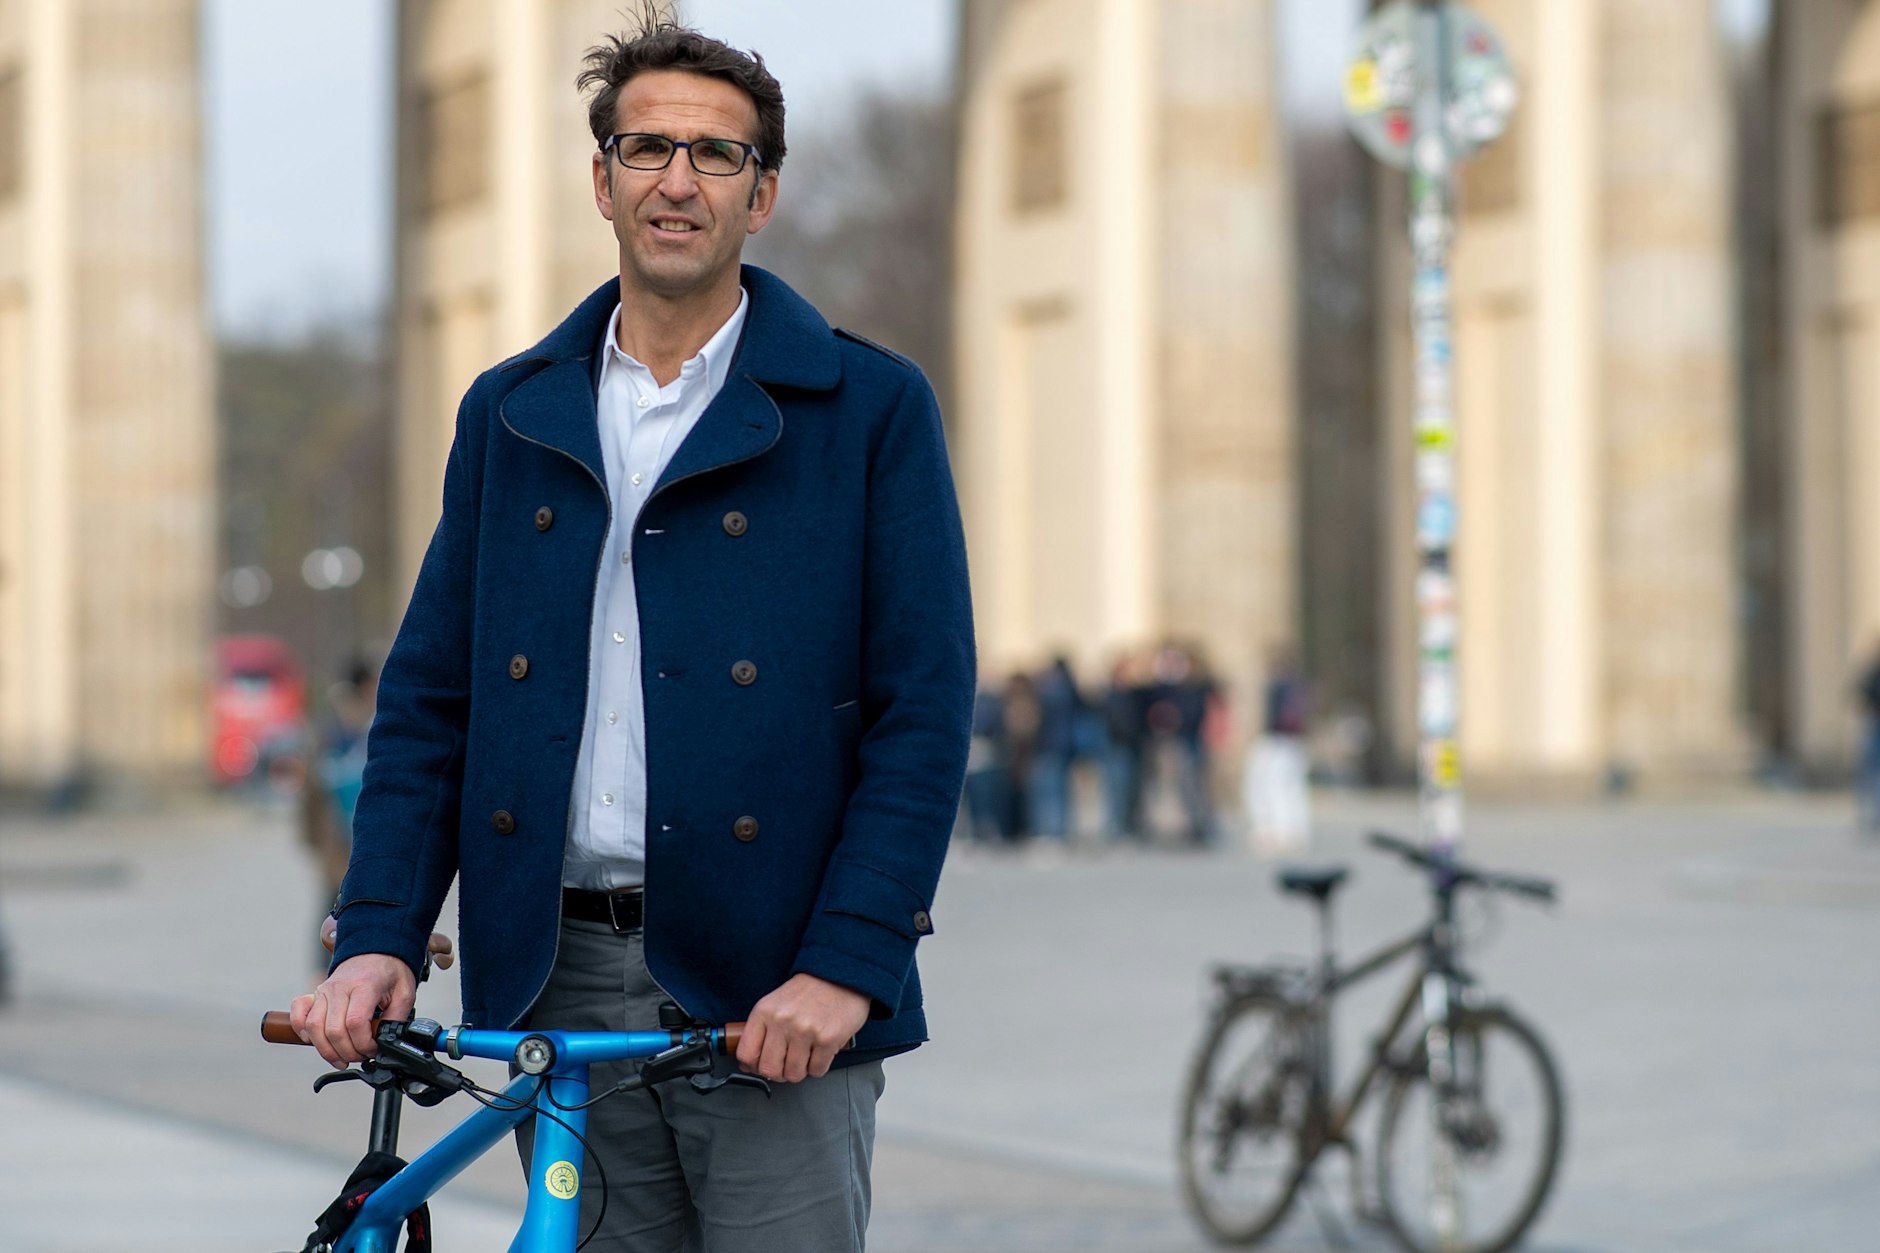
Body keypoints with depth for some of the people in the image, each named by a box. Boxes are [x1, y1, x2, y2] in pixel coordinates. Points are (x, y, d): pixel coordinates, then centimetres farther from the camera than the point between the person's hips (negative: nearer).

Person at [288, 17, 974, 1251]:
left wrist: (845, 964, -15)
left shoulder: (871, 408, 0)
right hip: (558, 981, 4)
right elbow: (430, 697, 10)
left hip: (772, 993, -3)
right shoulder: (511, 413, 12)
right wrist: (379, 936, -2)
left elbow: (925, 714, -5)